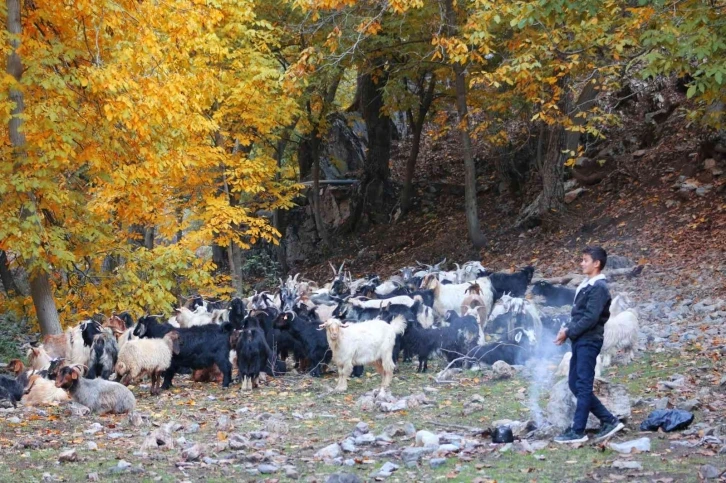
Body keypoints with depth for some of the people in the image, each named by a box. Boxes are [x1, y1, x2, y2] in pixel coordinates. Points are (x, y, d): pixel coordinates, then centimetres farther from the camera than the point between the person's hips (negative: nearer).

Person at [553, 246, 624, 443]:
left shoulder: (599, 288, -14)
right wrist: (568, 328, 4)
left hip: (588, 342, -10)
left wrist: (569, 332, -14)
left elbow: (590, 318, -20)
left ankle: (578, 432, -2)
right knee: (575, 384, 11)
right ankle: (609, 421, 15)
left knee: (583, 386, -6)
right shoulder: (586, 285, 15)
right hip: (580, 341, 10)